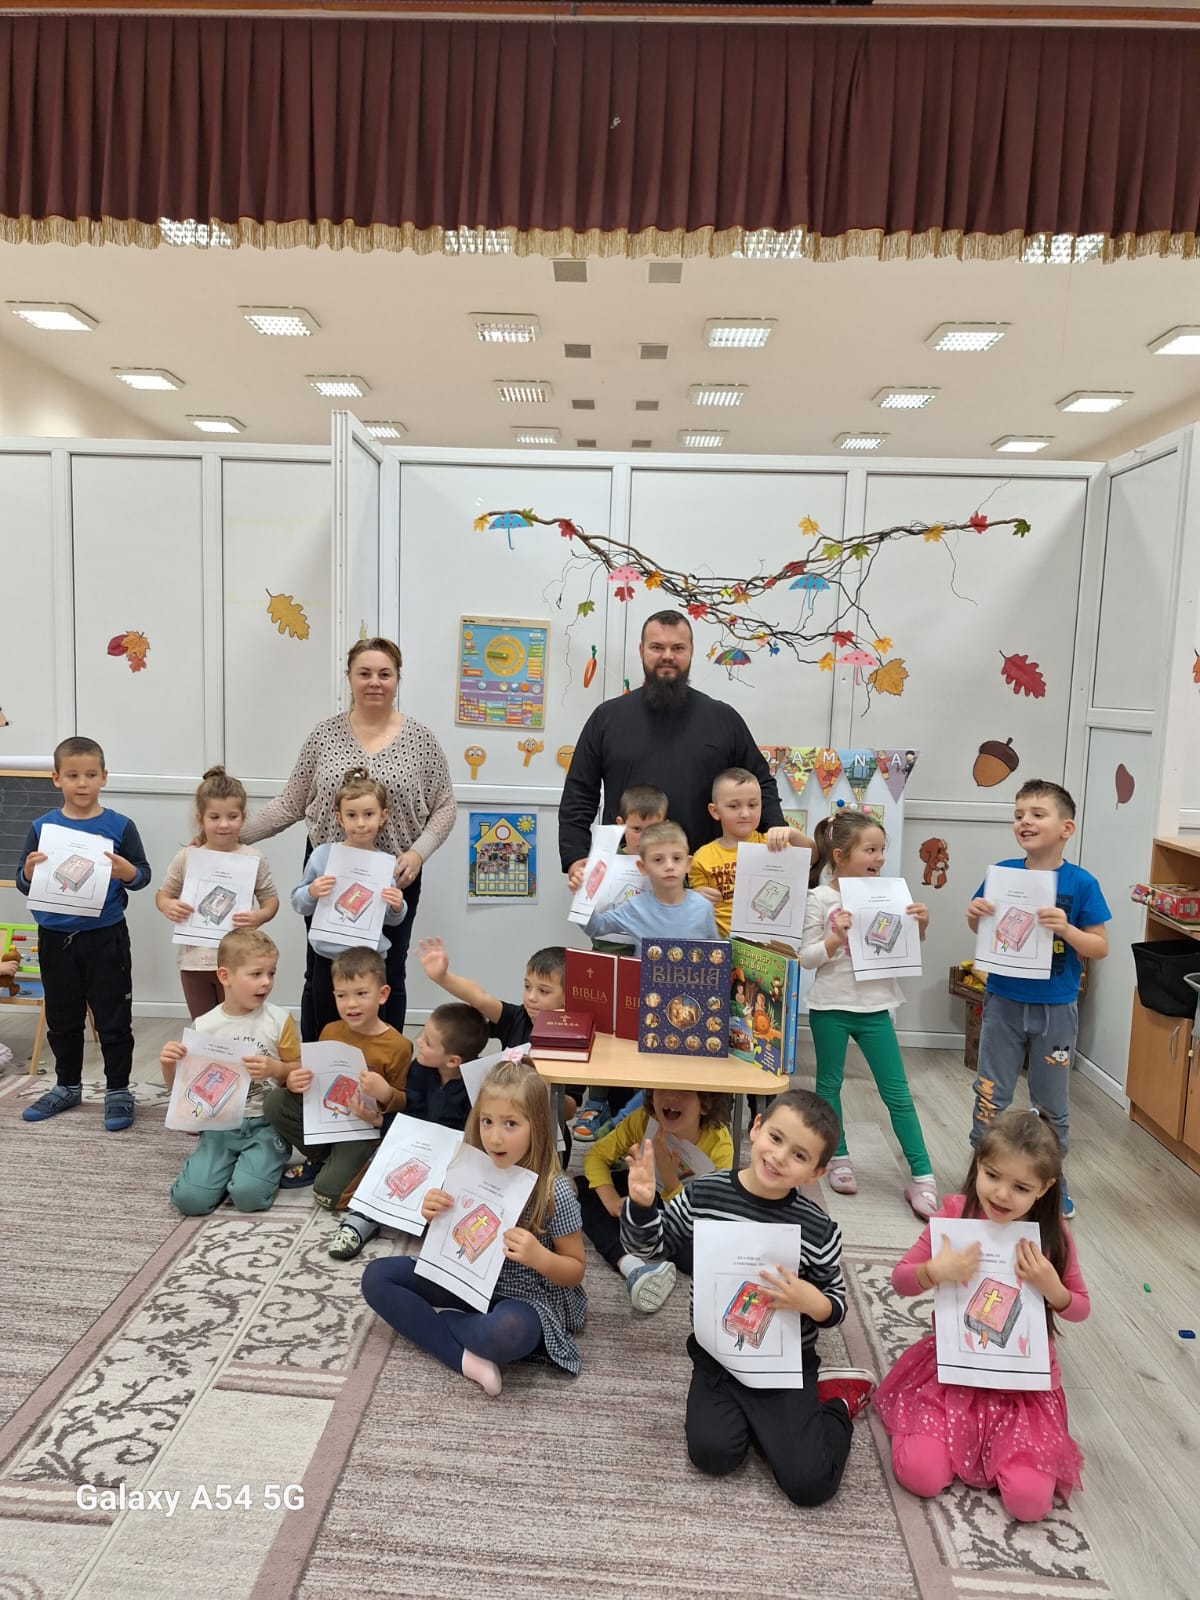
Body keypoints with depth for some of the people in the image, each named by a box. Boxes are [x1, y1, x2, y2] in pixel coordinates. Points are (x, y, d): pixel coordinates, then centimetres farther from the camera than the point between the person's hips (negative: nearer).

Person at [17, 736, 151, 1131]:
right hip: (55, 938, 3)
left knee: (113, 1019, 5)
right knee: (62, 1019, 17)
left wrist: (126, 872, -23)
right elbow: (23, 884, 4)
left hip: (106, 938, -3)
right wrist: (29, 871, -18)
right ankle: (67, 1086, 34)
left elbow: (143, 874, -2)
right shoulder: (41, 827, 0)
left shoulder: (119, 827, -6)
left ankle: (118, 1090, 18)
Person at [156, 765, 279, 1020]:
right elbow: (163, 893, 10)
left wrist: (260, 916, -19)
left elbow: (271, 899, 2)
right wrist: (167, 906, -12)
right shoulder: (186, 858, -1)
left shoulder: (253, 860, -5)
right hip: (194, 959, 2)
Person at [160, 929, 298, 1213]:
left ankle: (266, 1162, 10)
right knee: (189, 1198, -16)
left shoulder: (279, 1019, -4)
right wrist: (168, 1064, -10)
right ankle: (233, 1164, 13)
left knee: (249, 1195, -24)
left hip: (265, 1124, -2)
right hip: (220, 1126, 2)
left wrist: (275, 1068, -18)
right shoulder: (203, 1027, 1)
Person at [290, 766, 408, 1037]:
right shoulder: (323, 855, -7)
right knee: (324, 1036, 14)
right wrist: (311, 892, -20)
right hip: (327, 960, -1)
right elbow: (298, 904, 1)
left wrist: (397, 907, -14)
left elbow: (392, 920, 7)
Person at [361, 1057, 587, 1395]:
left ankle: (433, 1319, -7)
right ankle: (464, 1358, -18)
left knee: (507, 1332, -39)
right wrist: (433, 1215, -15)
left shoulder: (555, 1192, -21)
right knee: (376, 1276, -6)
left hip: (524, 1299, -6)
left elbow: (575, 1271, -10)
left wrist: (539, 1257, -31)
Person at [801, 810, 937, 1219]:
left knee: (897, 1093, 4)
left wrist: (920, 927, -8)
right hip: (831, 1007, -2)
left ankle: (921, 1176, 11)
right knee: (829, 1084, 13)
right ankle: (839, 1158, 32)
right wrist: (836, 938, -23)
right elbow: (806, 957, -9)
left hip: (875, 1007, 2)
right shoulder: (819, 899, -9)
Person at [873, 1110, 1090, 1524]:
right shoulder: (956, 1214, -13)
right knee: (920, 1474, -16)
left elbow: (1080, 1308, 2)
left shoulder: (1052, 1234, -11)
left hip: (1024, 1378, 1)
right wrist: (936, 1271, -28)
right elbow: (900, 1280, -7)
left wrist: (1051, 1287, -20)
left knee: (1030, 1501, -14)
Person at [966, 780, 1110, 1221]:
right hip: (1004, 1001, 1)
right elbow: (982, 930, 6)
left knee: (1052, 1102, 14)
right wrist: (974, 915, -16)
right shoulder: (1002, 873, -6)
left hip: (1055, 1008, -1)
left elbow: (1100, 949, -9)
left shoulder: (1081, 884, -12)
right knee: (990, 1094, 10)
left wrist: (1066, 929, -27)